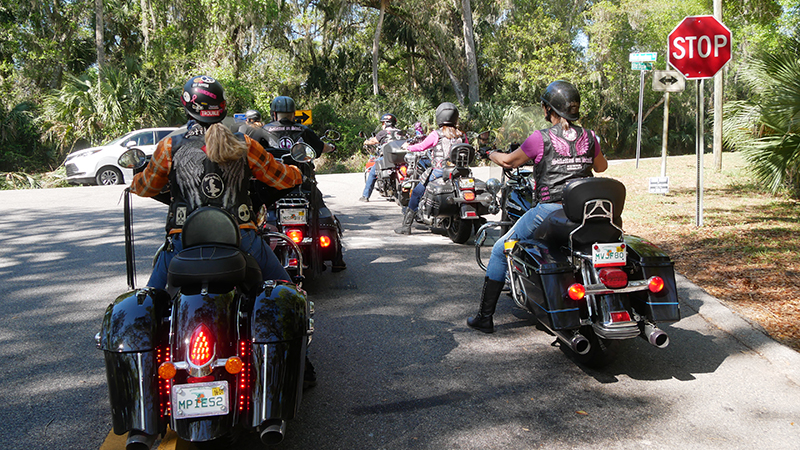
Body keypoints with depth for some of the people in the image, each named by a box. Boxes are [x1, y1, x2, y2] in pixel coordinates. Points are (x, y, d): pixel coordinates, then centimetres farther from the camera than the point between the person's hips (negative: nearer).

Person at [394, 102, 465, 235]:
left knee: (416, 193, 10)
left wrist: (408, 147, 17)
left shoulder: (436, 135, -6)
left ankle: (406, 225, 10)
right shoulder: (461, 135, 6)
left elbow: (422, 146, 0)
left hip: (438, 172, -4)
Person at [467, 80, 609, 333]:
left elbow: (509, 161, 6)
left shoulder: (541, 138, -6)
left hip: (549, 210, -5)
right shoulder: (589, 137, 7)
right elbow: (602, 166, 25)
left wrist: (492, 153, 27)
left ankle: (485, 317, 12)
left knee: (501, 251, 10)